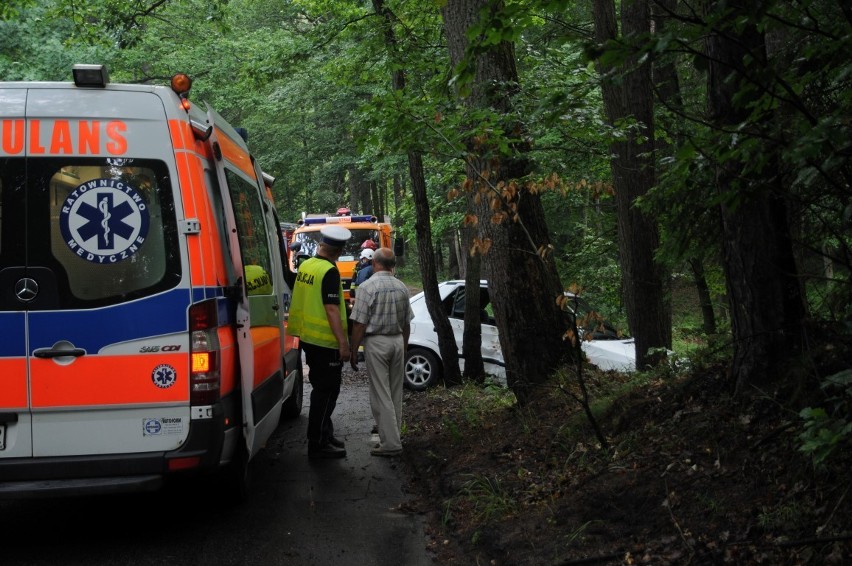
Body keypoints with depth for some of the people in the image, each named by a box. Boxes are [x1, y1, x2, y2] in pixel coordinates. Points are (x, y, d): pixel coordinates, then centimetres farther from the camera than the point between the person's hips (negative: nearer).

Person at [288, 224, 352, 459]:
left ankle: (325, 437, 28)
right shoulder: (329, 272, -18)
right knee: (327, 391, -2)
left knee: (321, 389, 19)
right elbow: (331, 309, -23)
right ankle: (318, 444, 2)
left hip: (308, 338, 9)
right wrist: (343, 342, -23)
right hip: (325, 341, -9)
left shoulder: (305, 266, 7)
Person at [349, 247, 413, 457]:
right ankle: (393, 437, 21)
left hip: (376, 342, -6)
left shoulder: (367, 287, -11)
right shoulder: (402, 287, 7)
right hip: (397, 341, 6)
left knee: (381, 394, -3)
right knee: (395, 393, 14)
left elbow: (359, 324, -13)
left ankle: (390, 443, -4)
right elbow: (406, 323, 13)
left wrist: (353, 351, -5)